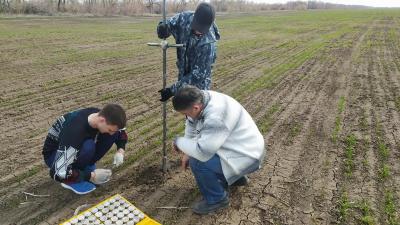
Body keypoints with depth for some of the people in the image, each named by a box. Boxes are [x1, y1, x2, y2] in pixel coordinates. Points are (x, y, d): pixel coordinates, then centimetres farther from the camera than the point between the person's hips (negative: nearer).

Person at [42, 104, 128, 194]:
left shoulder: (101, 115, -19)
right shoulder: (75, 131, -39)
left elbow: (121, 132, 2)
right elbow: (58, 173, -40)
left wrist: (120, 151, -17)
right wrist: (92, 176, -31)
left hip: (77, 148, 6)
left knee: (115, 132, -16)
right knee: (88, 147, -37)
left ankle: (87, 166, -1)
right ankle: (74, 180, -10)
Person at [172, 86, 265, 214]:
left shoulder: (216, 116, -36)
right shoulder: (200, 99, -10)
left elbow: (202, 151, -35)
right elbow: (191, 125, 6)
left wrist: (178, 142, -18)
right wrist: (187, 152, 3)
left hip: (247, 155, -9)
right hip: (235, 146, 9)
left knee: (197, 162, -22)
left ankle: (217, 199, 4)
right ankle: (236, 177, 29)